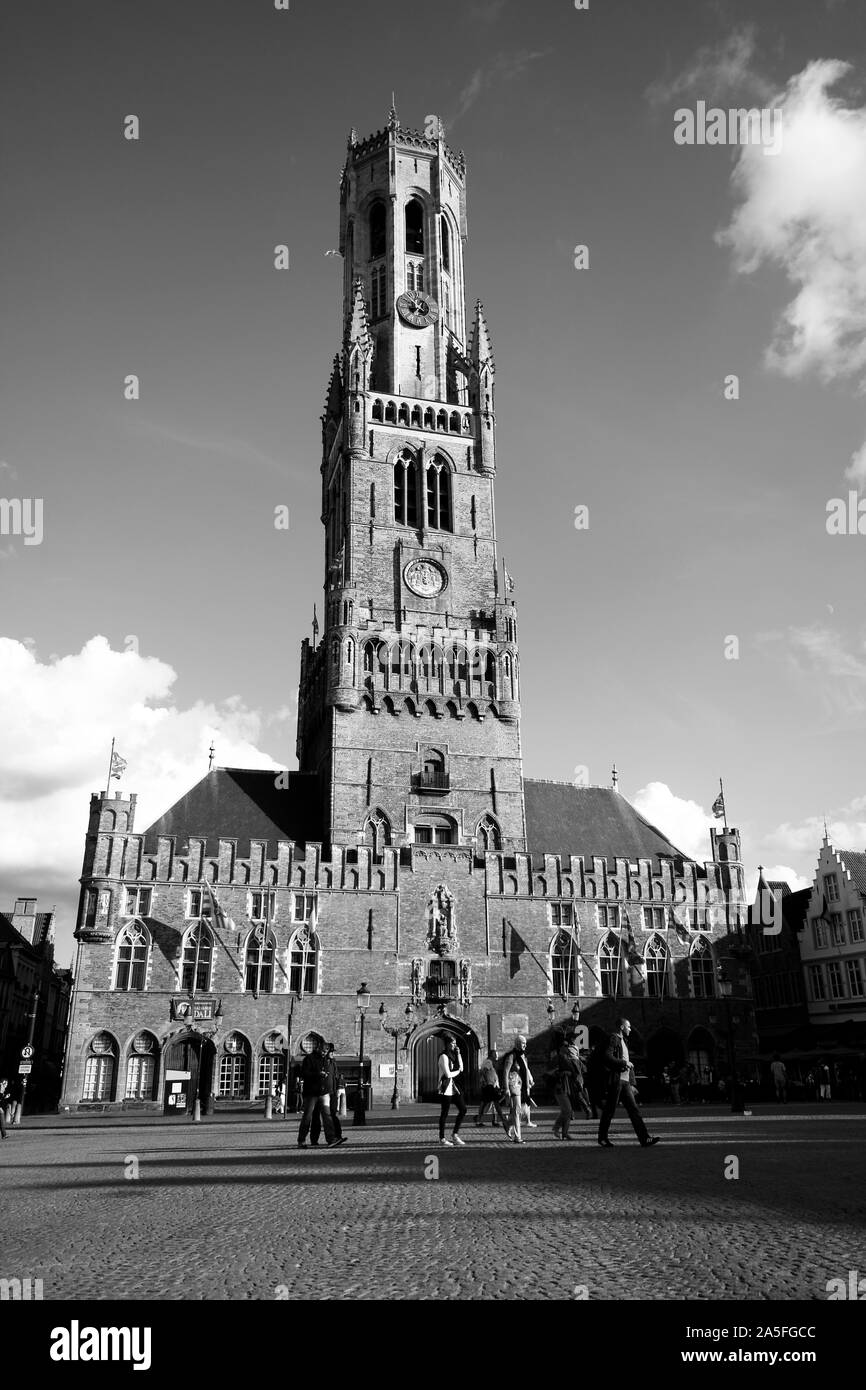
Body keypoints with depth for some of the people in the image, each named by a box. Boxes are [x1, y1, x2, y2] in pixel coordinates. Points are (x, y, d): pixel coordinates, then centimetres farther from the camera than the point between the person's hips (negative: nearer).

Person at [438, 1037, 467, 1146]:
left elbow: (461, 1068, 10)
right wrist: (457, 1072, -1)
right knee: (444, 1113, -1)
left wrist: (458, 1054, 2)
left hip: (453, 1087, 9)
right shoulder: (443, 1056, -14)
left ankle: (455, 1134, 13)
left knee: (463, 1109, 4)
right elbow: (448, 1074, -19)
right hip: (445, 1088, -9)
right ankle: (442, 1138, 9)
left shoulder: (452, 1056, 14)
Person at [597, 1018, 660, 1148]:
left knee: (633, 1109, 1)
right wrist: (624, 1063, -14)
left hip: (625, 1081, 9)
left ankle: (644, 1138, -4)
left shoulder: (624, 1041, 22)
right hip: (615, 1080, -9)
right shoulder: (613, 1039, -7)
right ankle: (602, 1138, 9)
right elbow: (607, 1057, -21)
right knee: (609, 1109, -1)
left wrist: (632, 1083, 21)